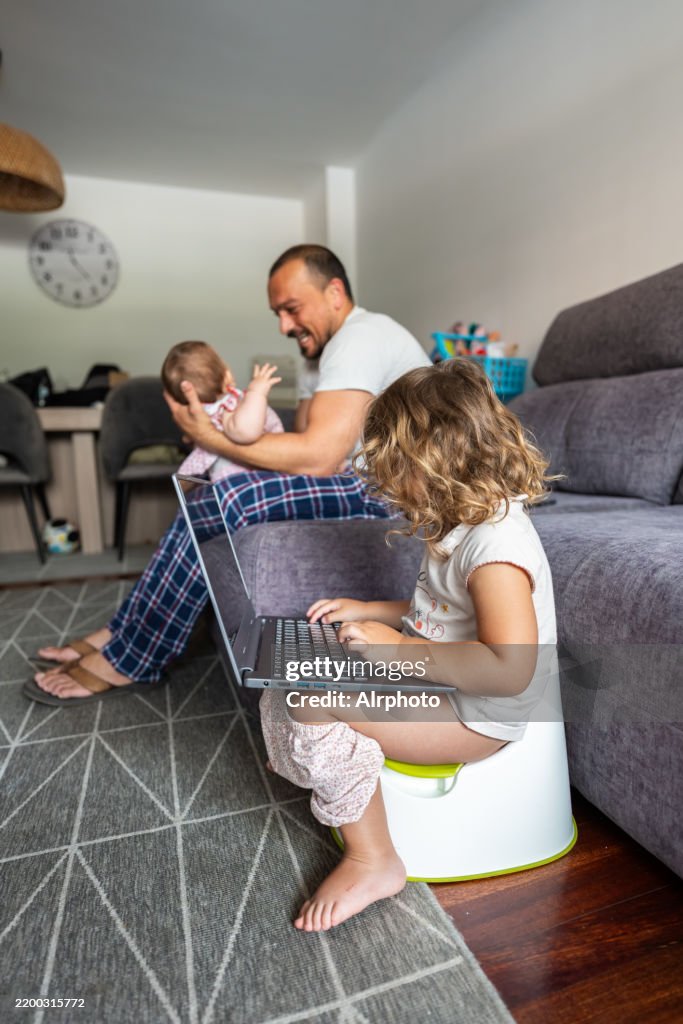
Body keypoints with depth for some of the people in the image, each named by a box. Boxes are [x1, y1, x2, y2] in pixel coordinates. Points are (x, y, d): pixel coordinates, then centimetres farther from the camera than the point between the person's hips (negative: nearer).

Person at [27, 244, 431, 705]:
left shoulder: (360, 338, -15)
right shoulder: (328, 348, 18)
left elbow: (317, 458, -26)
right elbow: (303, 441, 9)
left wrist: (210, 436, -18)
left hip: (388, 496, -10)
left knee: (236, 499, -26)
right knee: (211, 495, 4)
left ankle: (130, 660, -10)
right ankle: (125, 633, 8)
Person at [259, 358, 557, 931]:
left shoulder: (496, 544, -26)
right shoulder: (462, 523, 6)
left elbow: (509, 670, -33)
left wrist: (400, 648, -28)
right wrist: (369, 611, 9)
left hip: (475, 715, -9)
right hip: (430, 680, 10)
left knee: (313, 697, -23)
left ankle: (373, 861, -3)